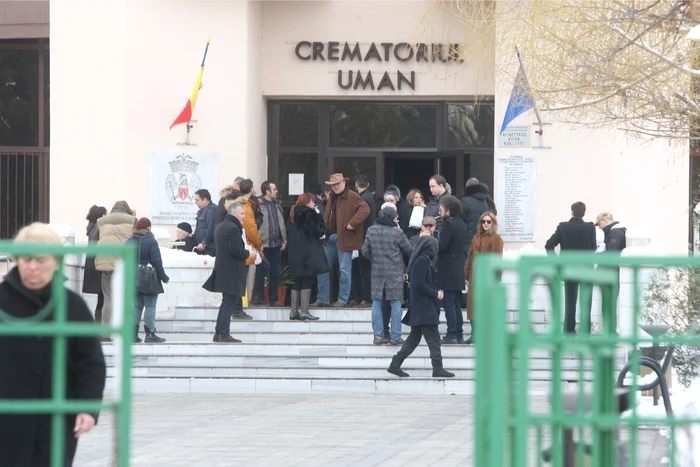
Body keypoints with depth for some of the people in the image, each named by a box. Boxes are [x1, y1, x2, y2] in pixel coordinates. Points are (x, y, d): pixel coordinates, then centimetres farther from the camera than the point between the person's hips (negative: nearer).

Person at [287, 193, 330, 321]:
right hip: (308, 253, -8)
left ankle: (294, 310, 12)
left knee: (297, 282, 13)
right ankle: (304, 311, -8)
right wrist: (319, 216, -1)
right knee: (307, 282, -4)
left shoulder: (294, 215, 13)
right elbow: (319, 231, -12)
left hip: (295, 253, 8)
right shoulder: (309, 214, -11)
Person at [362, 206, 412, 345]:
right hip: (394, 272, -3)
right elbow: (409, 250, -1)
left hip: (377, 271, 3)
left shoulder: (371, 231, 0)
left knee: (377, 303, 10)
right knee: (395, 304, 4)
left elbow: (365, 250, 4)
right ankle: (395, 337, 5)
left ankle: (378, 335, 9)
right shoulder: (397, 232, -12)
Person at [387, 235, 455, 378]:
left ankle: (395, 365, 13)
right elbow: (420, 285, -21)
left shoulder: (422, 259, 14)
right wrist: (435, 294, -12)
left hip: (419, 308, 10)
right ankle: (438, 369, -3)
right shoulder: (422, 261, -16)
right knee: (433, 338, -5)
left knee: (414, 337, 12)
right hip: (423, 308, -10)